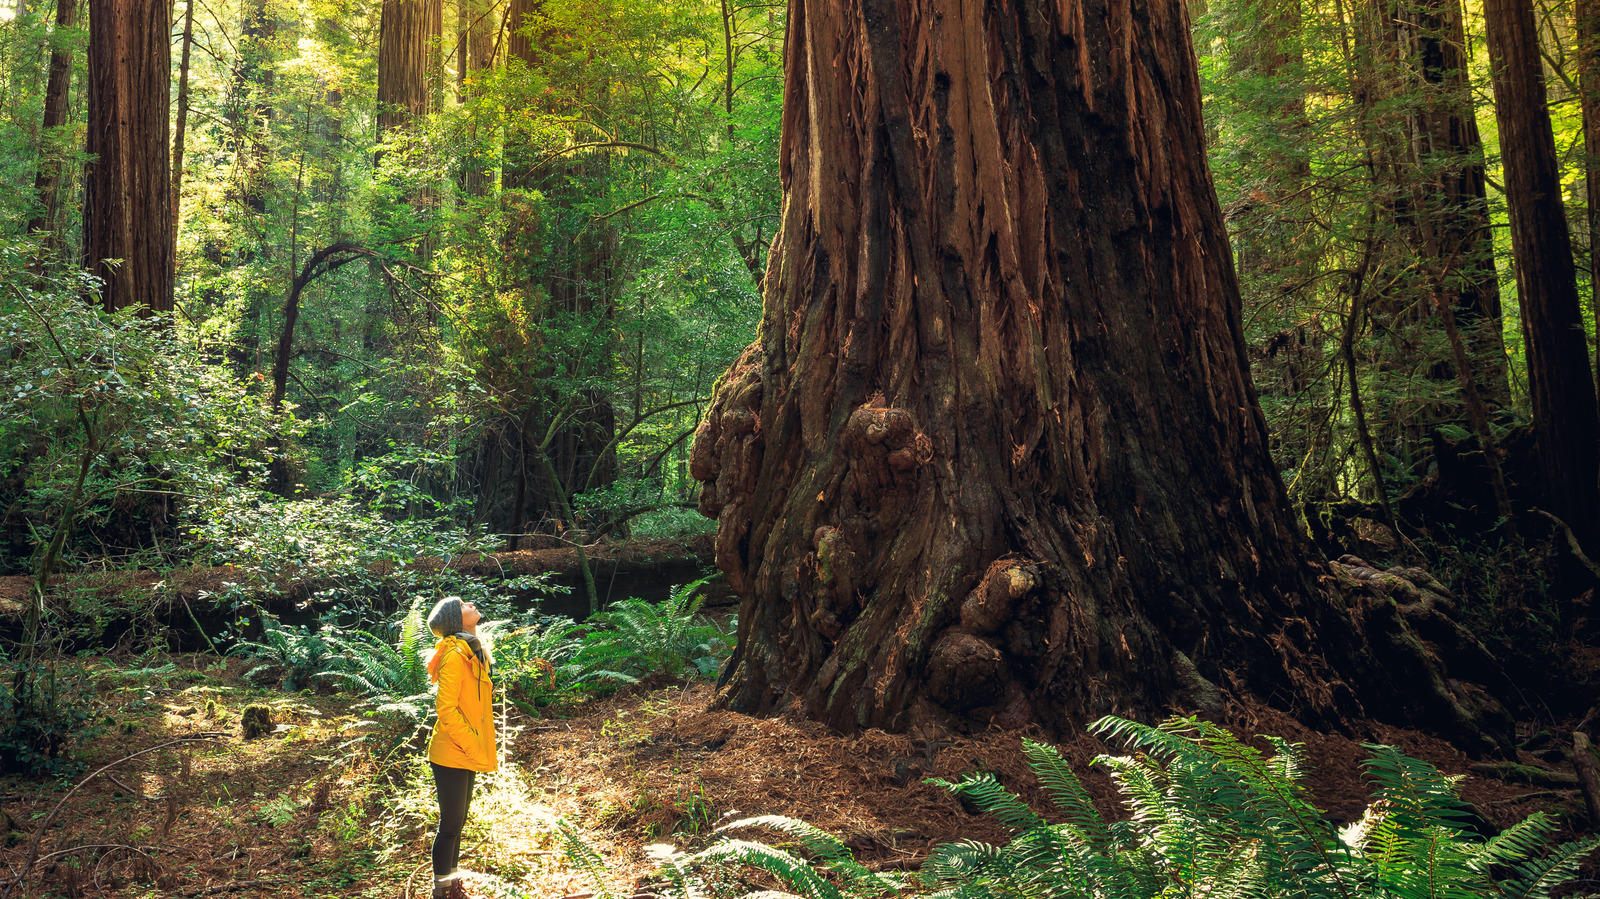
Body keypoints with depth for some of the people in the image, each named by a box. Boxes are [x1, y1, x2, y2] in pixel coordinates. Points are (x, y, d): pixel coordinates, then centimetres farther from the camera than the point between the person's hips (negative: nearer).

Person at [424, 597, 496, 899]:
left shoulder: (471, 653, 12)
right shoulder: (454, 655, -17)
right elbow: (446, 709, -23)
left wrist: (481, 748, 14)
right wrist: (474, 747, -18)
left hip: (466, 755, 9)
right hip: (452, 755, -9)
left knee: (456, 824, 18)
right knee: (451, 825, 0)